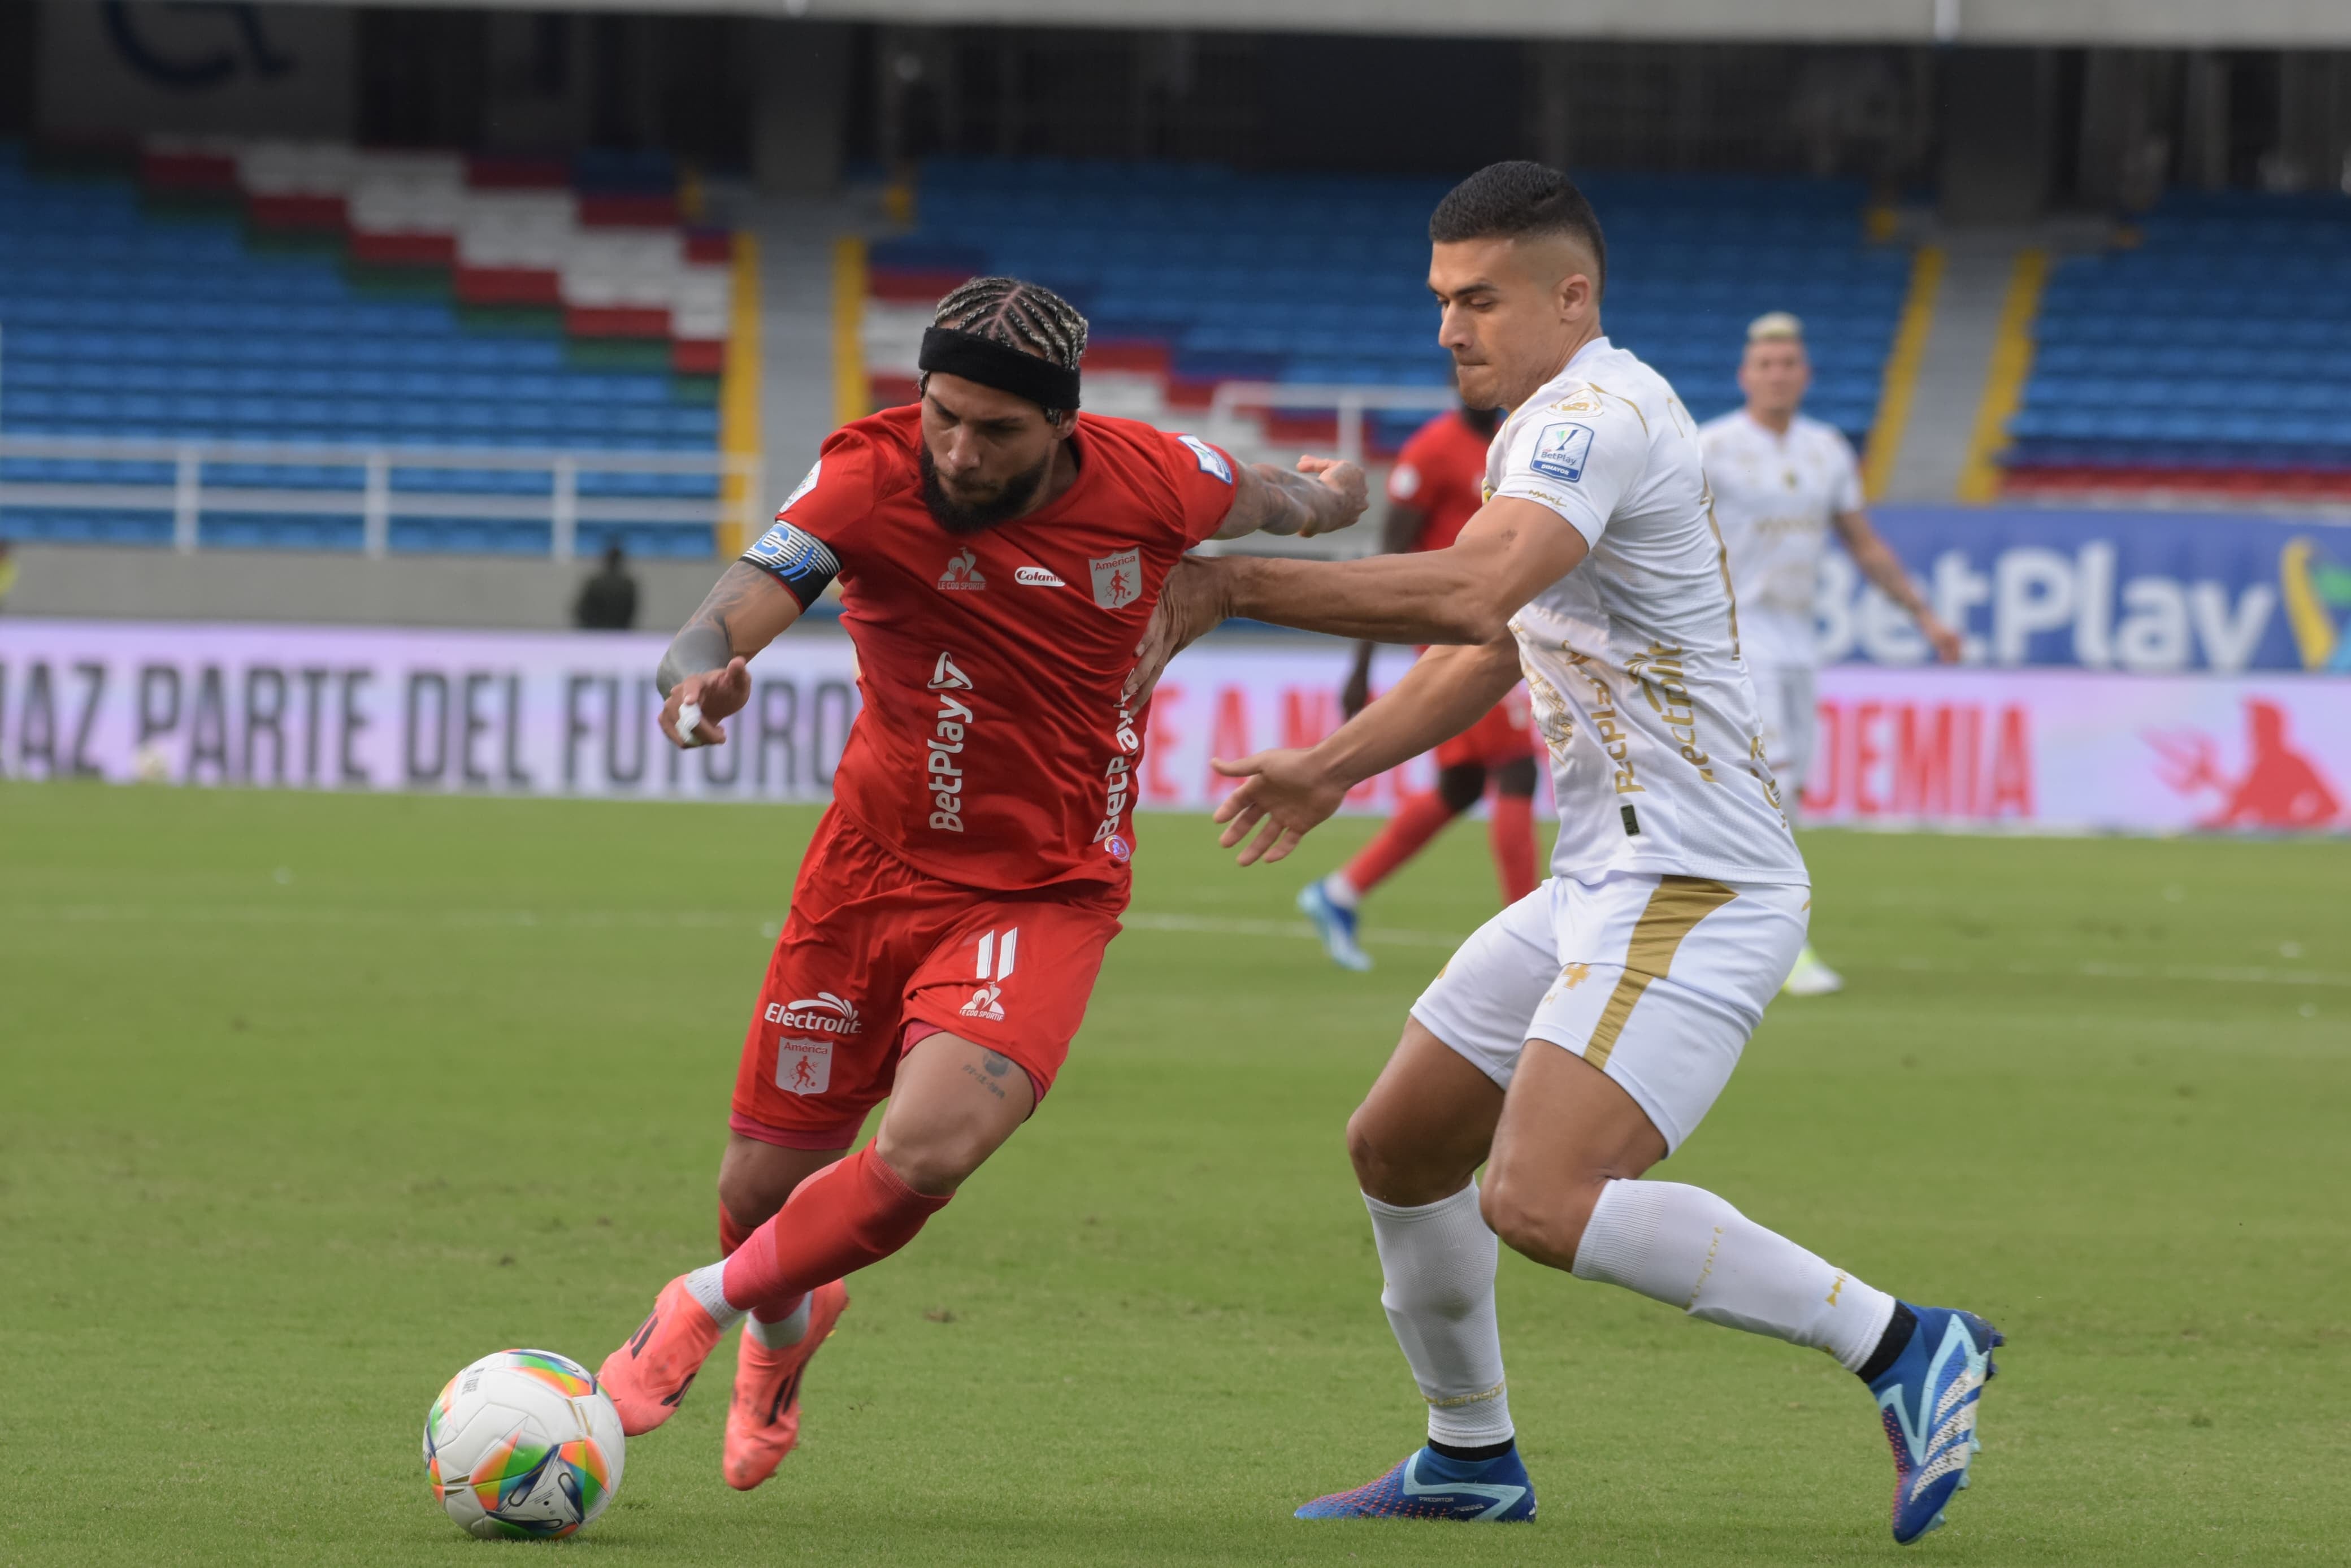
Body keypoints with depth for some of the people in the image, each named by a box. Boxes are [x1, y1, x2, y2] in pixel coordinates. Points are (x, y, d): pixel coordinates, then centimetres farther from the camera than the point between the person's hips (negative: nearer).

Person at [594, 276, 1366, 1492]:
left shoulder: (1148, 483, -12)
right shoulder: (871, 478, -16)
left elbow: (1272, 500, 11)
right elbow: (743, 605, -31)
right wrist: (700, 667, -52)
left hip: (1044, 893, -1)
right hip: (872, 874, 1)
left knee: (928, 1150, -26)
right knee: (763, 1188, 8)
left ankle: (705, 1308, 1)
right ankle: (786, 1322, 47)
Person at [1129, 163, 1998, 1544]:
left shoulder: (1603, 416, -15)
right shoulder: (1552, 431, 18)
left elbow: (1471, 594, -32)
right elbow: (1492, 648, 34)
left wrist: (1231, 586, -28)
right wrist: (1335, 766, 31)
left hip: (1694, 885, -10)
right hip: (1602, 885, 10)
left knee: (1542, 1201, -24)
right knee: (1398, 1148, 16)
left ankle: (1898, 1345, -19)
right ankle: (1471, 1459, 31)